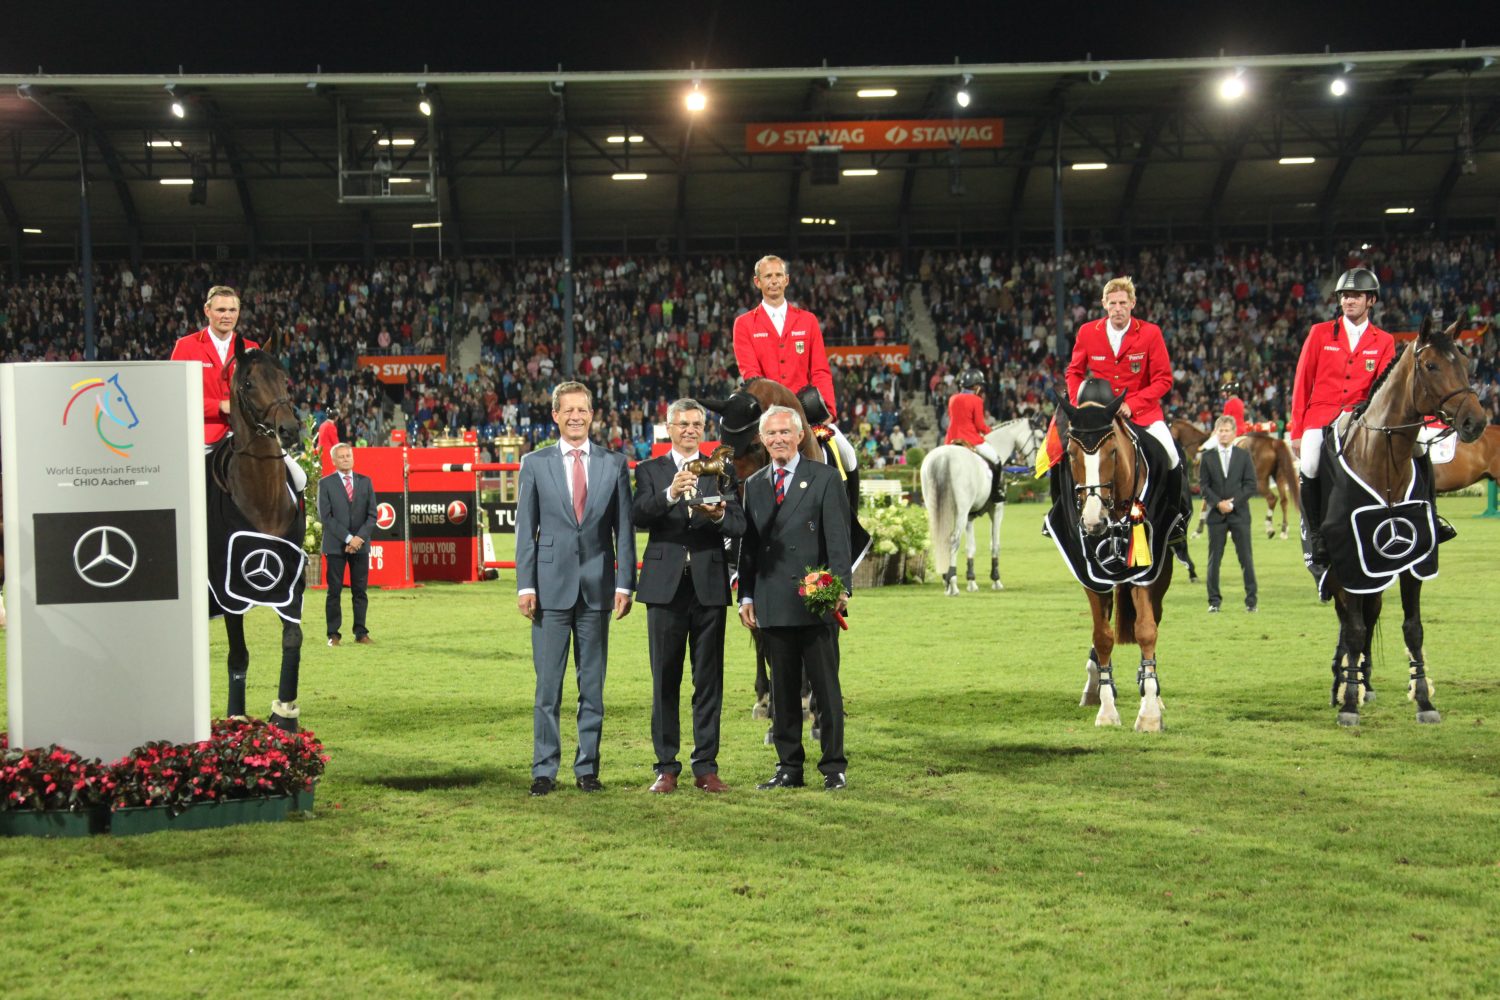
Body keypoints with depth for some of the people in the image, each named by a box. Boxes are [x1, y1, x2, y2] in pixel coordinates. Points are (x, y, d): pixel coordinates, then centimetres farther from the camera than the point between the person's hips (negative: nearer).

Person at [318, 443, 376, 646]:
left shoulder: (365, 482, 11)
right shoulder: (325, 484, 2)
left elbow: (372, 515, 6)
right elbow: (325, 516, -5)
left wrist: (360, 538, -9)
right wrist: (348, 538, -12)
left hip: (360, 545, 2)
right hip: (335, 545, -2)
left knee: (360, 591, 2)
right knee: (334, 591, -1)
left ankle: (361, 632, 6)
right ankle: (334, 634, 2)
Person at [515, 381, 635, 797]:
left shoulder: (614, 464, 7)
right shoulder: (535, 464, 5)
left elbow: (624, 529, 7)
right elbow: (525, 528, 4)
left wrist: (624, 583, -1)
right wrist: (525, 584, -4)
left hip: (597, 586, 1)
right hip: (551, 585, -1)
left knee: (593, 684, 6)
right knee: (547, 684, 0)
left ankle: (588, 767, 13)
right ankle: (544, 770, 5)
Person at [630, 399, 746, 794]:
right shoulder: (650, 471, 7)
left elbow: (739, 525, 0)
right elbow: (638, 516, -11)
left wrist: (719, 516, -23)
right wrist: (669, 495, -29)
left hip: (709, 585, 1)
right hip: (665, 585, -1)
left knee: (709, 680, 3)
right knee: (665, 680, 3)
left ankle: (706, 766, 8)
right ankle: (667, 767, 8)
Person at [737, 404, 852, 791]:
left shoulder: (825, 479, 2)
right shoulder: (754, 485, 14)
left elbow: (838, 538, -4)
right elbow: (748, 543, 14)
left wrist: (840, 587, -14)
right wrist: (746, 595, 7)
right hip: (772, 605, 4)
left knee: (826, 687, 0)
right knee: (783, 689, 8)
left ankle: (834, 767, 6)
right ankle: (788, 767, 14)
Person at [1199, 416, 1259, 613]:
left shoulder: (1243, 455, 6)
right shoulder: (1207, 457, 7)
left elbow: (1250, 485, 2)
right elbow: (1203, 485, 3)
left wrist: (1233, 503, -10)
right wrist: (1218, 503, -11)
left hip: (1239, 514, 0)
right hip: (1216, 514, 0)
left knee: (1246, 558, -2)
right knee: (1214, 559, 0)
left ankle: (1251, 600, 2)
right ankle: (1214, 601, 5)